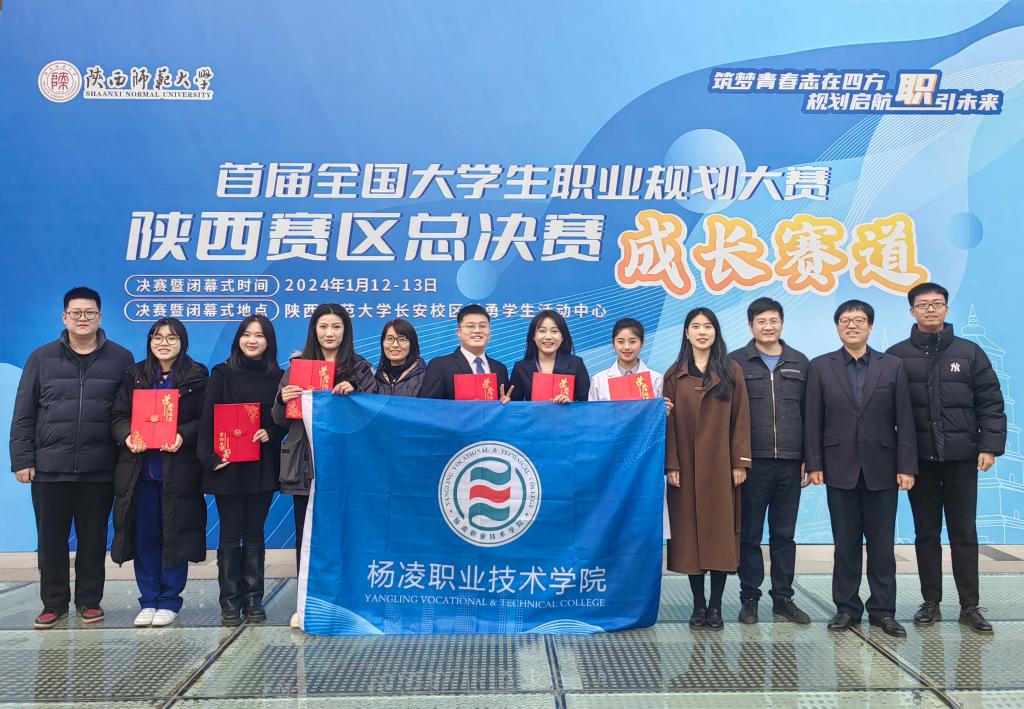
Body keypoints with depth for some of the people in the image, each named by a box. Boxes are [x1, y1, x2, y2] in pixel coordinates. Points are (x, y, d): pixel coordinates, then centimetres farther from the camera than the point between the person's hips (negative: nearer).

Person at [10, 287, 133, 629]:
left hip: (99, 470, -1)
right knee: (51, 540, 6)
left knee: (93, 539, 7)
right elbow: (23, 415, 5)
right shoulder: (42, 358, 6)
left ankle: (89, 601, 21)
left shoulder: (121, 359, 4)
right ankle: (54, 604, 20)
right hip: (49, 468, 1)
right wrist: (22, 459, -2)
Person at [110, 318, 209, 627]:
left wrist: (183, 436, -19)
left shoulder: (196, 377, 1)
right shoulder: (135, 375, 10)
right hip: (140, 468, 3)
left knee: (175, 535, 3)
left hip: (179, 470, -2)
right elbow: (118, 416, 8)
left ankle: (169, 601, 14)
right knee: (144, 535, 6)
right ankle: (148, 601, 17)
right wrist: (127, 436, -12)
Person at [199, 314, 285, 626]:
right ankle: (230, 604, 10)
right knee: (230, 535, 3)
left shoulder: (278, 377, 7)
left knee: (254, 534, 8)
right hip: (228, 466, -2)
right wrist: (209, 457, -14)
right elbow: (207, 419, -3)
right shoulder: (222, 374, 2)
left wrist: (271, 433, -13)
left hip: (262, 467, 2)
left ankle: (253, 601, 15)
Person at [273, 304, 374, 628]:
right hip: (305, 464, 1)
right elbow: (282, 421, 11)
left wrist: (353, 394, -15)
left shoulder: (360, 369, 6)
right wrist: (283, 400, -10)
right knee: (306, 533, 5)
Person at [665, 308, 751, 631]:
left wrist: (740, 462, -6)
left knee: (721, 532, 0)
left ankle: (716, 606, 9)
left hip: (720, 465, -1)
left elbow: (740, 419, 1)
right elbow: (669, 422, 2)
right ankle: (698, 604, 13)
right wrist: (671, 465, -6)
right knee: (689, 532, 3)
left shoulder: (731, 371, 4)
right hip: (687, 467, 1)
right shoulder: (674, 375, 6)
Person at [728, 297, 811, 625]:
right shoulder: (736, 362, 3)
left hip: (789, 463, 3)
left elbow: (809, 414, 11)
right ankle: (749, 598, 15)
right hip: (752, 462, -2)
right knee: (749, 534, 4)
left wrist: (809, 460, 6)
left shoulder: (799, 363, 12)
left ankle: (783, 598, 20)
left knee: (784, 534, 10)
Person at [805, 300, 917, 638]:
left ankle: (883, 610, 16)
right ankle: (847, 608, 16)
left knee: (882, 544, 6)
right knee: (845, 544, 7)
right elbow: (813, 420, 1)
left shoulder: (893, 366, 5)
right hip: (840, 469, 0)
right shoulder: (820, 367, 4)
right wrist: (814, 464, -4)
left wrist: (906, 467, -4)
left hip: (881, 469, 0)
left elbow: (904, 420, 1)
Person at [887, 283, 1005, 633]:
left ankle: (970, 606, 15)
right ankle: (931, 602, 19)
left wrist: (989, 446, -6)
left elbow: (990, 404, 3)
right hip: (919, 459, 0)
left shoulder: (970, 352, 4)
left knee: (964, 533, 6)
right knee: (926, 533, 9)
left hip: (962, 459, 0)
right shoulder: (897, 356, 2)